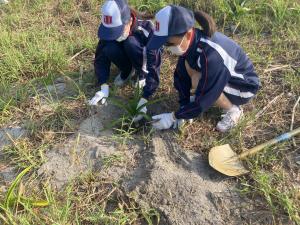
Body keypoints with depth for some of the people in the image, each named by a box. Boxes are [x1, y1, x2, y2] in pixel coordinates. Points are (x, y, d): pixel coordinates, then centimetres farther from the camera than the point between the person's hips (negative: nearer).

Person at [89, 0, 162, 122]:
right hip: (129, 57, 4)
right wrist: (104, 87, -34)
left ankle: (142, 74, -9)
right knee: (109, 49, -30)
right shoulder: (110, 29, -26)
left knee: (131, 43, -36)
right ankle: (127, 71, 0)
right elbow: (101, 57, -21)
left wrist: (143, 101, -46)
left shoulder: (146, 29, -37)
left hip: (148, 58, -3)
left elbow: (154, 66, -40)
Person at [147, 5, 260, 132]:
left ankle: (233, 109, -5)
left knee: (197, 82, -29)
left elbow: (204, 97, -32)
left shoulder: (211, 55, -39)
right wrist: (183, 109, -8)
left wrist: (174, 117, -23)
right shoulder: (191, 41, -15)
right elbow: (182, 75, -5)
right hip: (223, 77, 7)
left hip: (245, 86, -7)